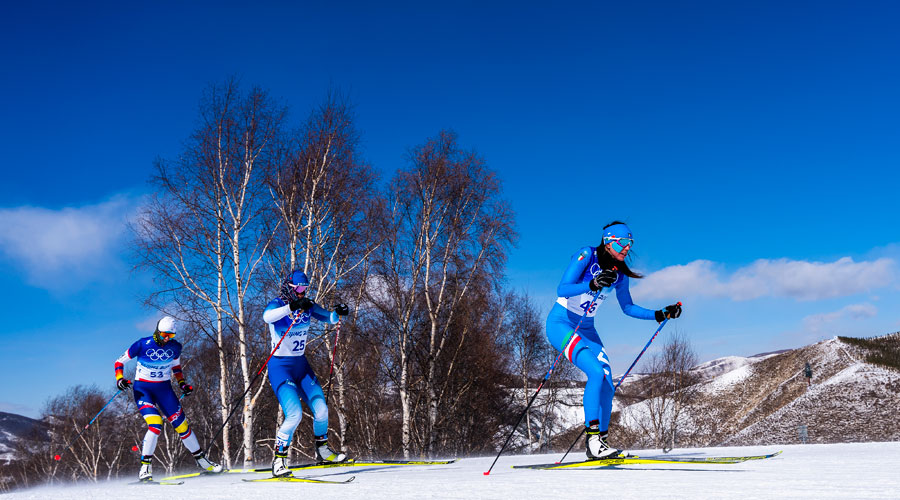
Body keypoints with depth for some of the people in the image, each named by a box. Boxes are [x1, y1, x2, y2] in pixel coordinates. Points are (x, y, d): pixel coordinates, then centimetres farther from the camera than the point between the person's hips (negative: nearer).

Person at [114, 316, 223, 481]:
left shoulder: (175, 347, -4)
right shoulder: (143, 345, -14)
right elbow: (119, 362, -4)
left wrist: (182, 383, 3)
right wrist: (120, 378, -21)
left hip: (164, 388, 3)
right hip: (142, 388, -3)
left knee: (181, 425, -1)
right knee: (155, 425, -24)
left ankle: (201, 460, 15)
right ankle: (145, 466, -10)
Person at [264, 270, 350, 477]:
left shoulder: (307, 305, 4)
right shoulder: (277, 304, -14)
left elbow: (330, 318, 6)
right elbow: (267, 317, -37)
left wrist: (338, 313, -16)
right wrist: (292, 307, -50)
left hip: (301, 365, 6)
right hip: (280, 366, -6)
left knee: (321, 410, 2)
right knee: (294, 414, -20)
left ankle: (323, 451, 25)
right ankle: (279, 460, -4)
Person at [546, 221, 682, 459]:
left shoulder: (619, 273, 3)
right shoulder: (586, 255, -16)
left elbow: (628, 307, 15)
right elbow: (562, 290, -26)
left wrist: (660, 315, 5)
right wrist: (592, 284, -41)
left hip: (586, 330, 7)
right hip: (561, 323, -7)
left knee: (607, 385, -5)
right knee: (596, 372, -26)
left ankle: (600, 440, 6)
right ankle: (593, 437, -21)